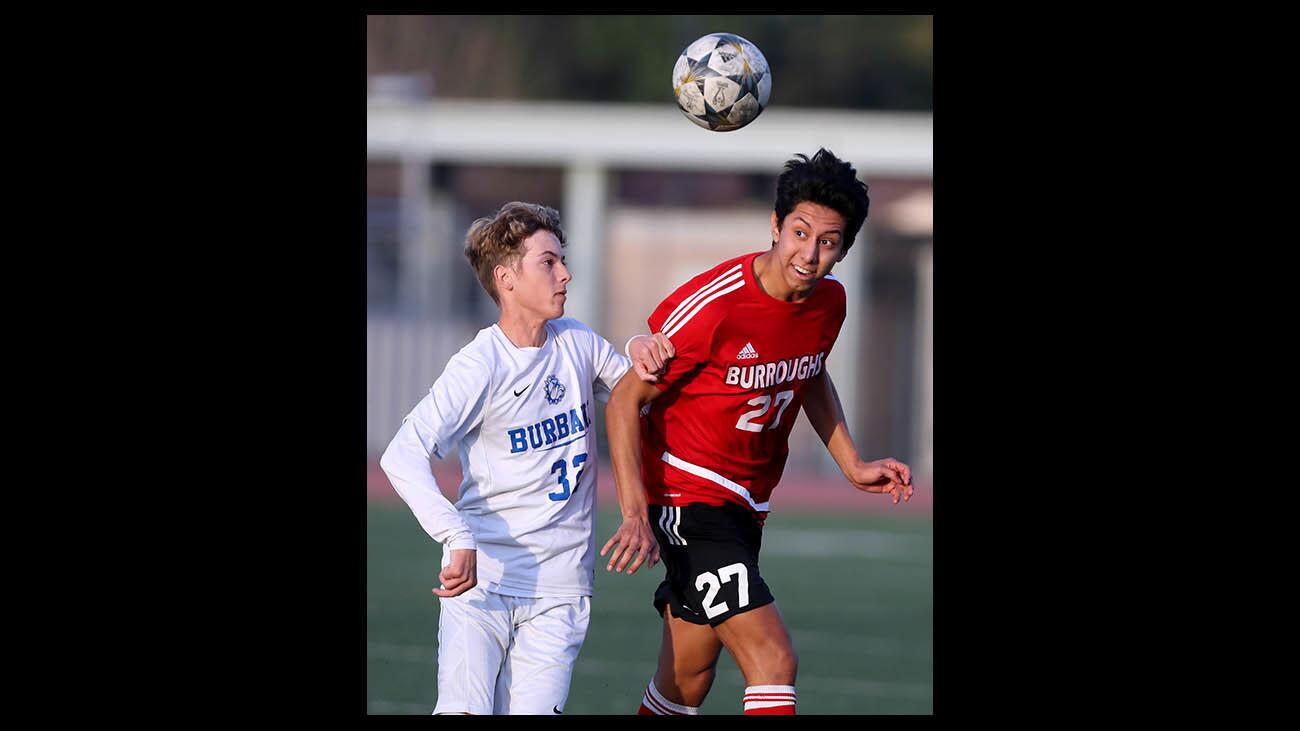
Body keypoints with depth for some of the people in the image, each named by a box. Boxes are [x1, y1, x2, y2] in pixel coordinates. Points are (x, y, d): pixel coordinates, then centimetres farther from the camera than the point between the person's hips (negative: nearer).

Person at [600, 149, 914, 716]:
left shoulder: (829, 300, -1)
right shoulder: (710, 306, -23)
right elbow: (625, 401, -16)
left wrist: (852, 466, 12)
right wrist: (635, 512, -26)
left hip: (746, 508, 8)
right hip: (689, 494, -8)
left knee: (687, 683, 14)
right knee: (774, 664, -21)